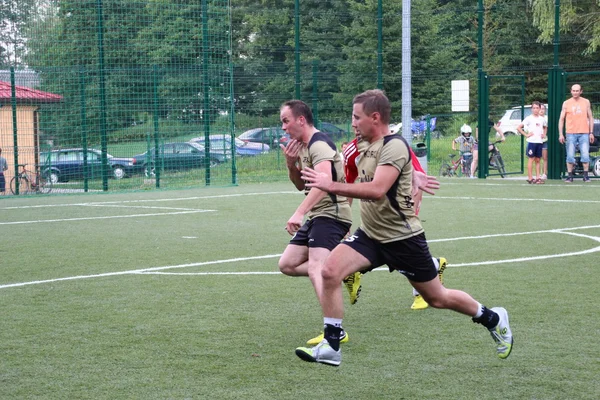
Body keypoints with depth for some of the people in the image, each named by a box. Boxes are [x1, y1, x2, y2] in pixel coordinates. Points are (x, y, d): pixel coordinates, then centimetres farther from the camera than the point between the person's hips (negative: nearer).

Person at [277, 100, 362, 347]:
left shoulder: (319, 144, -15)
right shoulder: (303, 147, 17)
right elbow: (302, 186, 25)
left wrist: (299, 213, -38)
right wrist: (291, 164, 5)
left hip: (331, 214, -10)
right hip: (316, 216, 11)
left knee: (316, 268, -25)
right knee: (287, 264, 7)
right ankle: (344, 275, 7)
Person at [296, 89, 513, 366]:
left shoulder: (394, 146, -20)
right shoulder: (367, 148, 7)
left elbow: (377, 190, -34)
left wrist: (331, 185, -34)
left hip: (403, 238, -7)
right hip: (370, 234, 7)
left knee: (437, 299, 7)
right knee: (329, 271, -16)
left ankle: (493, 319, 33)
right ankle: (331, 347, -9)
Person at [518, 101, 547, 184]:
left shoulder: (542, 119, 11)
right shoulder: (529, 118, -4)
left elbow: (545, 127, 31)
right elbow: (519, 128, -7)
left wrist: (544, 134, 13)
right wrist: (526, 135, -10)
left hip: (540, 142, 5)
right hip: (531, 141, -5)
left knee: (537, 160, 7)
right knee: (531, 159, -3)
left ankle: (538, 177, 9)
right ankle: (530, 178, -2)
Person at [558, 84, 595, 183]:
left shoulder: (586, 102, 9)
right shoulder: (566, 103, 5)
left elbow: (590, 118, 12)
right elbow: (561, 119, 6)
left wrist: (591, 133, 6)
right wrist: (560, 134, -1)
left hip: (584, 133, 1)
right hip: (571, 133, -1)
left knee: (585, 155, -4)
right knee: (570, 156, -2)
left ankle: (585, 175, 5)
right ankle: (570, 176, 4)